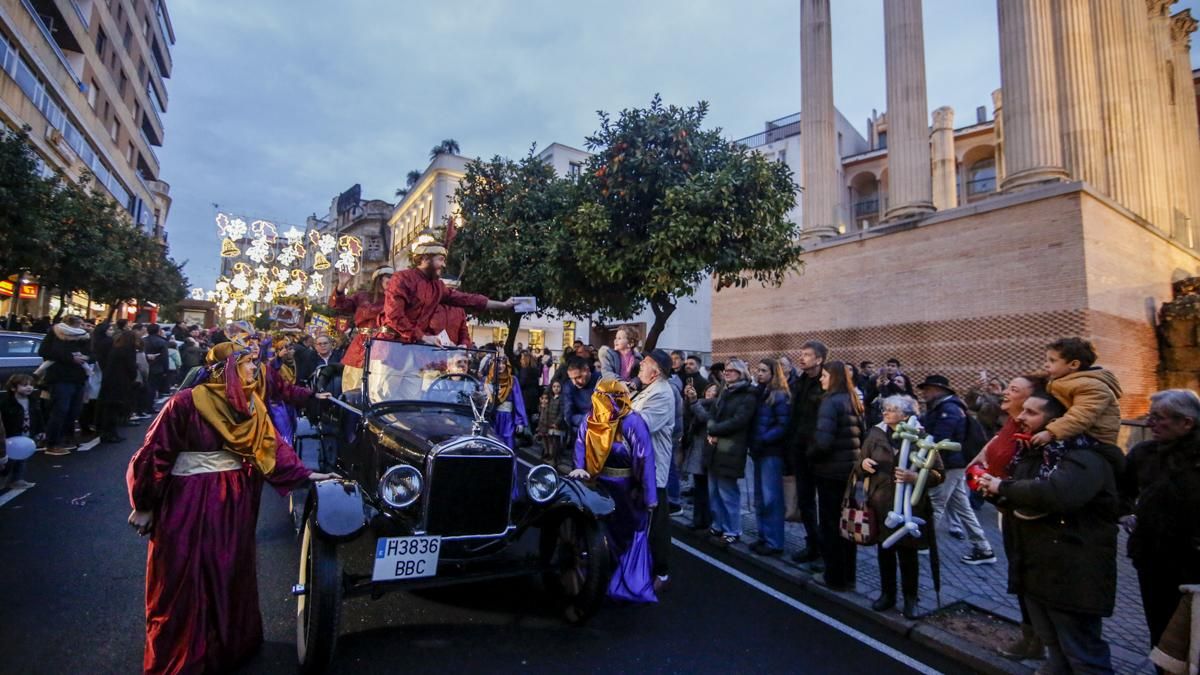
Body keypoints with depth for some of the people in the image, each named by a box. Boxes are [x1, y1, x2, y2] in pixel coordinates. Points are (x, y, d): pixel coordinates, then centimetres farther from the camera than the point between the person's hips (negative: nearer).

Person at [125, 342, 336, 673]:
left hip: (235, 501, 5)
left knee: (231, 574, 16)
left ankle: (231, 644, 34)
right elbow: (154, 454, -12)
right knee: (183, 582, 10)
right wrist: (144, 505, -6)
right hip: (189, 503, -4)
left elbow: (273, 445, 0)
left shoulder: (251, 405, 0)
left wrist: (305, 474, -7)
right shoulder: (187, 402, -16)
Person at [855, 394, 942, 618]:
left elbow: (939, 473, -6)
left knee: (908, 554, 8)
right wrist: (863, 463, -11)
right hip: (881, 503, 3)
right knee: (884, 551, 13)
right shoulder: (875, 434, 4)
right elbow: (859, 467, 11)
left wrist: (916, 477, -23)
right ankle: (887, 594, 29)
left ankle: (910, 598, 26)